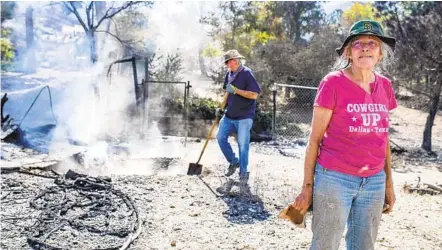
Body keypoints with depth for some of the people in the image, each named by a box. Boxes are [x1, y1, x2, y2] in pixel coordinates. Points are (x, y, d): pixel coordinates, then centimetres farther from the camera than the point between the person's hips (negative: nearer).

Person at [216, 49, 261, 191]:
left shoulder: (246, 73, -12)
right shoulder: (229, 74, 8)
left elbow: (254, 95, -17)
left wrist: (236, 90, -23)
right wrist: (221, 108, 9)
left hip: (244, 117, -7)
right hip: (229, 115, 7)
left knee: (243, 145, -4)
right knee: (221, 137, 3)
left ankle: (244, 173, 10)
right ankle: (233, 161, 24)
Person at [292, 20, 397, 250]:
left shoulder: (385, 86, 6)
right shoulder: (333, 83, -10)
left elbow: (383, 138, 13)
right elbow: (315, 139, -8)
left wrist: (389, 183, 14)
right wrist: (307, 187, -7)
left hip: (374, 182, 5)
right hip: (334, 179, -5)